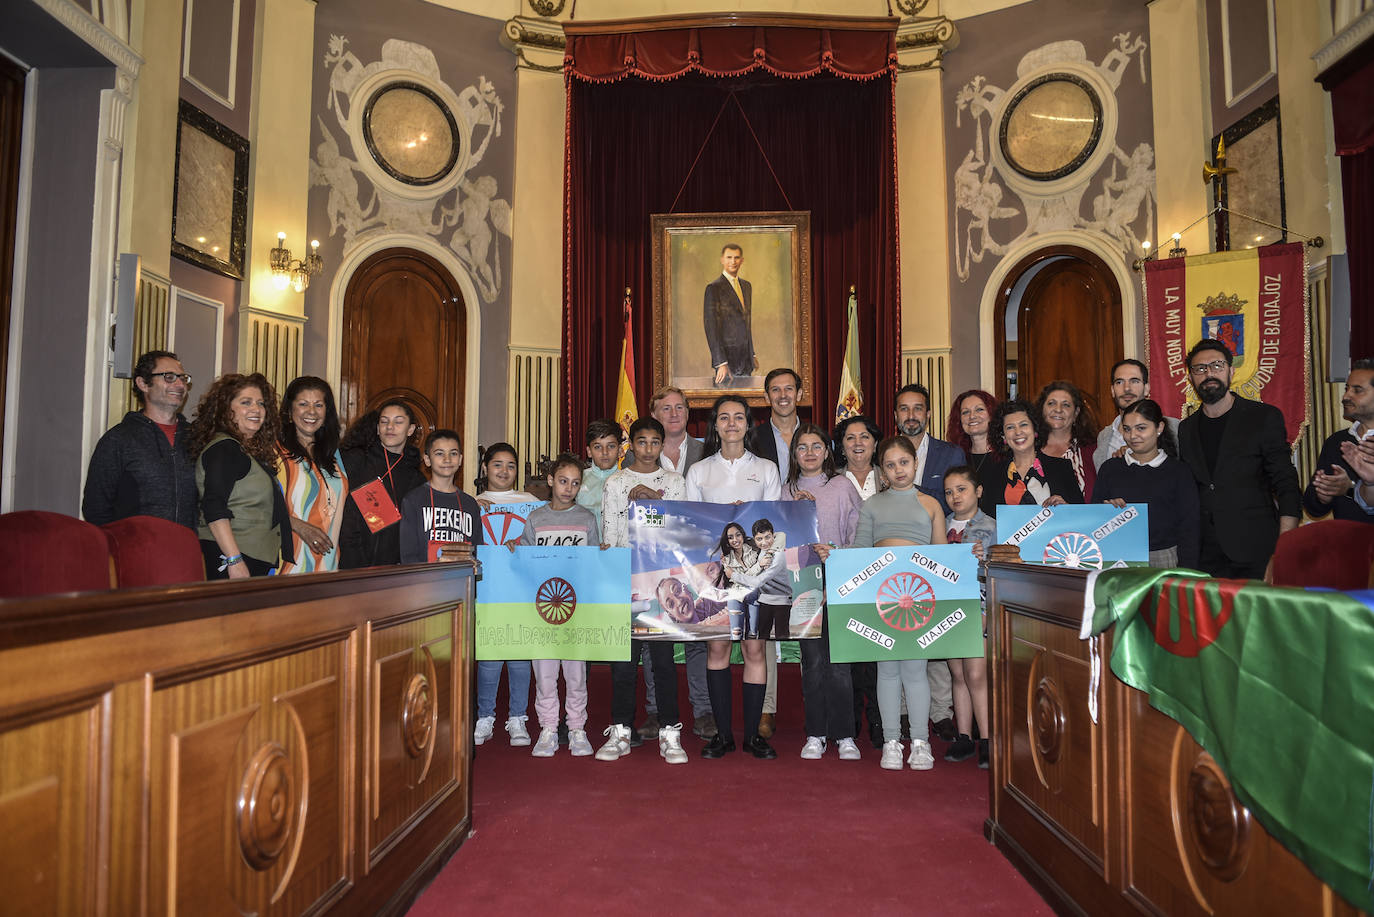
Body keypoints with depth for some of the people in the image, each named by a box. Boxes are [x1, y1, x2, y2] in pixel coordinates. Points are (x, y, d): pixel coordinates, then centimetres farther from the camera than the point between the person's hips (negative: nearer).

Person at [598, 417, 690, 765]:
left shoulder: (674, 481, 10)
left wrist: (655, 498, -10)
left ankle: (669, 732, 8)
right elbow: (609, 535, 7)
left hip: (663, 578, 0)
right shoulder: (615, 483, 10)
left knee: (664, 655, 0)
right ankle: (620, 731, 12)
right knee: (624, 655, 2)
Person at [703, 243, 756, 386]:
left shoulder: (746, 286, 16)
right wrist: (720, 363, -20)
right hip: (726, 358, -7)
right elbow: (711, 327, -14)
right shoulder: (714, 288, -8)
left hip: (745, 360, 7)